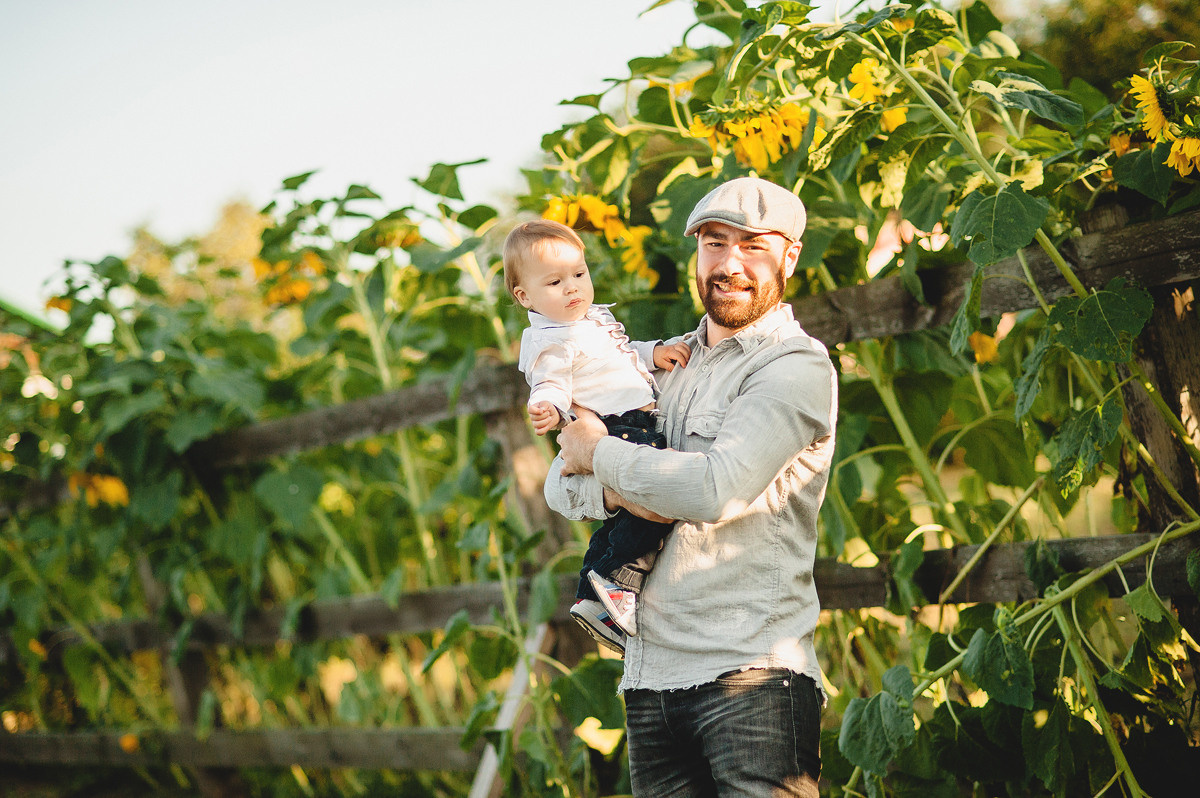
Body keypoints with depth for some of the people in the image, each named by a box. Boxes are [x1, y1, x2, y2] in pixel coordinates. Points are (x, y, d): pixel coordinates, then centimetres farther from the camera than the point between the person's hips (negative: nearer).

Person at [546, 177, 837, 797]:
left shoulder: (797, 364, -4)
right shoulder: (670, 363, 18)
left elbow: (718, 488, -19)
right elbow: (562, 486, 14)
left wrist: (600, 453, -5)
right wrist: (617, 491, -9)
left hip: (751, 672, -6)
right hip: (649, 676, 6)